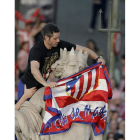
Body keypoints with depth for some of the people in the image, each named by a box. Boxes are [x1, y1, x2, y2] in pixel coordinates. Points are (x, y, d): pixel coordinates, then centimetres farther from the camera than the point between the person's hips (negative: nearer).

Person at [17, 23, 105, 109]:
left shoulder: (59, 45, -11)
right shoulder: (36, 50, -31)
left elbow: (81, 49, -5)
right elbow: (34, 69, -48)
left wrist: (97, 58, -20)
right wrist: (45, 83, -64)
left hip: (42, 85, 6)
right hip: (28, 85, -6)